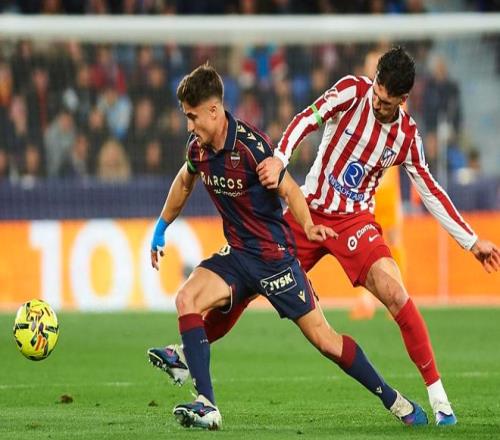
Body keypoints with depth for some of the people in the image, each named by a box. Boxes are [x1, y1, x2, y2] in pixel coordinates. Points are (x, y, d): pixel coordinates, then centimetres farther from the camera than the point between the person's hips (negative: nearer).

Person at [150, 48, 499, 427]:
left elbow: (431, 191, 4)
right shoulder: (353, 90, -11)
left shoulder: (407, 136, -6)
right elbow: (309, 118, -25)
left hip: (354, 221, -1)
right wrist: (280, 158, -43)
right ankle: (189, 352, 24)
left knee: (395, 294, -21)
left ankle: (437, 393, -14)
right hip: (309, 211, 1)